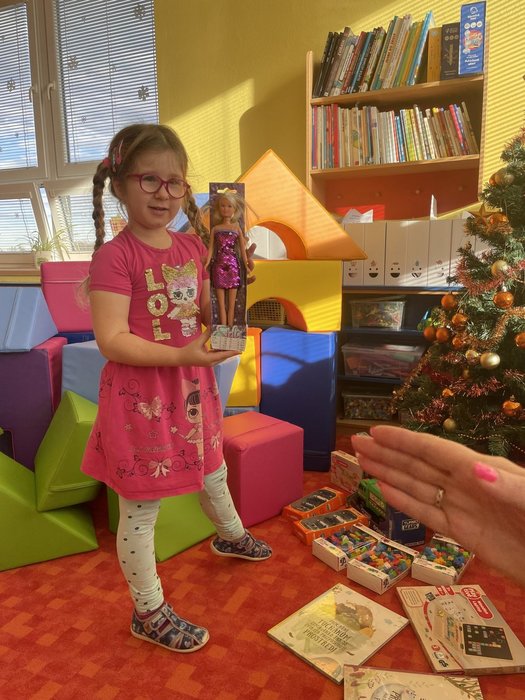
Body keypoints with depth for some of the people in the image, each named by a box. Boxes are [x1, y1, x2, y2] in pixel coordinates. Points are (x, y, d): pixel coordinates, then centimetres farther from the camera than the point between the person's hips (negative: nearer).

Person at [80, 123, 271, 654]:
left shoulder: (192, 246, 4)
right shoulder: (114, 255, -17)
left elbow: (209, 315, 10)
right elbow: (111, 340, -23)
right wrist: (183, 355, -28)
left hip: (192, 386, 7)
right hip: (140, 395, -7)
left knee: (212, 471, 28)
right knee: (139, 510, 9)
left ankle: (230, 536, 59)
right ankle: (148, 614, 31)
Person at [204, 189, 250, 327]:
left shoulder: (237, 228, 7)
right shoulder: (215, 228, 8)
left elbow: (242, 249, 6)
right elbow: (211, 248, 6)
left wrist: (246, 266, -1)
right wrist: (207, 264, -7)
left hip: (233, 265, 0)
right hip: (219, 265, 0)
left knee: (231, 304, 2)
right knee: (221, 303, 1)